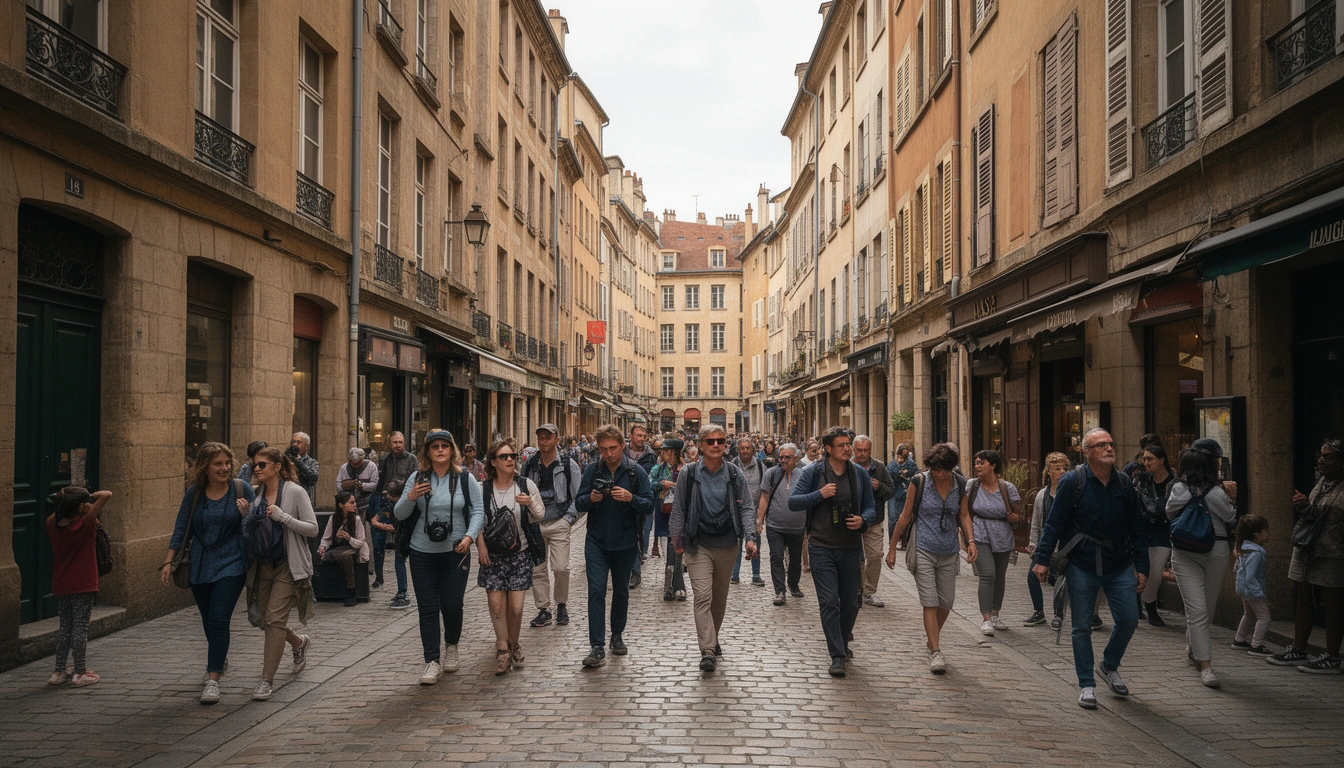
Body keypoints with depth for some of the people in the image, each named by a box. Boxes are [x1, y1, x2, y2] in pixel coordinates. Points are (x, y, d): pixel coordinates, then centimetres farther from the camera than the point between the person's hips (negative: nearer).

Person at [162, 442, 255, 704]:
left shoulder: (241, 489, -5)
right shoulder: (194, 493, 2)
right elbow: (181, 529, 8)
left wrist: (246, 514, -20)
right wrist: (169, 561, 3)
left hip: (230, 564, -3)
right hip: (200, 565, 4)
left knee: (218, 620, -13)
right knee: (208, 620, 16)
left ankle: (213, 680, -11)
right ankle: (220, 658, 43)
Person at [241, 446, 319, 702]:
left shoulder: (294, 492, -8)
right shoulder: (257, 495, 7)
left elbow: (313, 528, -9)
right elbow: (249, 531, 17)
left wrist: (283, 517, -20)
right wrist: (243, 514, -4)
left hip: (288, 566, -6)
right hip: (262, 565, 6)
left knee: (275, 619, -12)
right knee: (267, 619, 13)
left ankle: (267, 680, -4)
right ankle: (299, 643, 43)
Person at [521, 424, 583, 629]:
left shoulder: (568, 464, 0)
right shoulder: (529, 465, 8)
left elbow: (579, 495, 1)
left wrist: (569, 518, -6)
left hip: (558, 523, -3)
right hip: (534, 524, 3)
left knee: (561, 567, -9)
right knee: (537, 569, 3)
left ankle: (561, 606, 12)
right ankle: (543, 609, 13)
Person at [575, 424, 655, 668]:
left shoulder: (636, 472, -5)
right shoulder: (592, 470, -1)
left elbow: (649, 505, -7)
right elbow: (579, 504, 1)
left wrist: (631, 498, -26)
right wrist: (591, 499, -20)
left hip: (625, 542, 0)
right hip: (597, 541, 0)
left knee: (621, 591, 14)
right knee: (596, 590, -9)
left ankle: (617, 636, 32)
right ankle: (597, 647, -10)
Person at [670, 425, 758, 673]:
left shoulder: (735, 474, -1)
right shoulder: (689, 474, -4)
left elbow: (746, 508, 1)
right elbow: (679, 509, 4)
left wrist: (750, 537, -11)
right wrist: (677, 539, 4)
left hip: (727, 544, 2)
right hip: (698, 545, -2)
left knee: (720, 597, 15)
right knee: (703, 596, -13)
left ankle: (712, 639, 35)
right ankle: (708, 650, -16)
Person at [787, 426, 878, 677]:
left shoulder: (860, 473, 5)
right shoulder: (812, 472, -3)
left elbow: (871, 507, 11)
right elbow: (793, 502, -4)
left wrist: (863, 519, -12)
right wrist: (820, 494, -18)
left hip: (852, 548, 3)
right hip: (822, 548, -3)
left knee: (850, 602, 12)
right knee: (829, 602, -8)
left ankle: (842, 642, 36)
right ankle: (837, 656, -3)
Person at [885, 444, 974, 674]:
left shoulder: (959, 485, 1)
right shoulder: (919, 482, -9)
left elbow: (963, 515, 11)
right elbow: (905, 516, -2)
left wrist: (970, 540, -6)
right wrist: (892, 548, 1)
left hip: (949, 553, 4)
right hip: (923, 551, -4)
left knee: (946, 602, 11)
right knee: (930, 601, -10)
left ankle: (932, 636, 37)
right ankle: (935, 652, -7)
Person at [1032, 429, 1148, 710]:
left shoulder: (1124, 483, 4)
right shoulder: (1072, 482, -8)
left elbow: (1137, 528, 9)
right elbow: (1054, 523, -7)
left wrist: (1141, 567, 8)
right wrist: (1043, 559, -13)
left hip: (1119, 565, 3)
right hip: (1082, 566, -3)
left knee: (1128, 619, 1)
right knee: (1082, 627, 2)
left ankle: (1109, 666, 28)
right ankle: (1086, 685, 15)